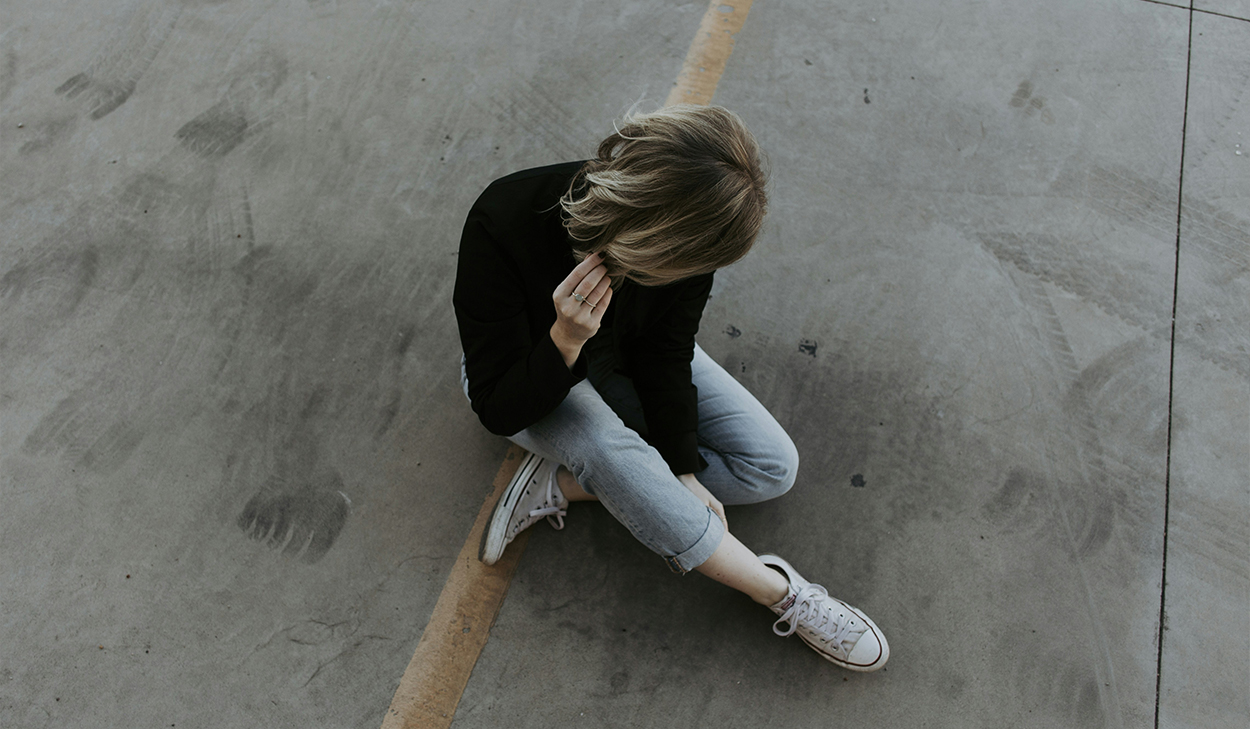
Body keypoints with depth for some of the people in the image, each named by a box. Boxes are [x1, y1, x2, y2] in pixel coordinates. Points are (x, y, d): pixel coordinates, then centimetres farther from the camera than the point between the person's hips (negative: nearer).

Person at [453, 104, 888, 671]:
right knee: (607, 446, -37)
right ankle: (780, 592, -19)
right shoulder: (501, 226, -36)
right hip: (530, 371, -4)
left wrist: (684, 471, -19)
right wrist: (566, 341, -46)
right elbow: (499, 411, -29)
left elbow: (665, 354, -12)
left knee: (772, 465, -6)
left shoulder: (685, 227, -25)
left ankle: (564, 483, -12)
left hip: (624, 355, 4)